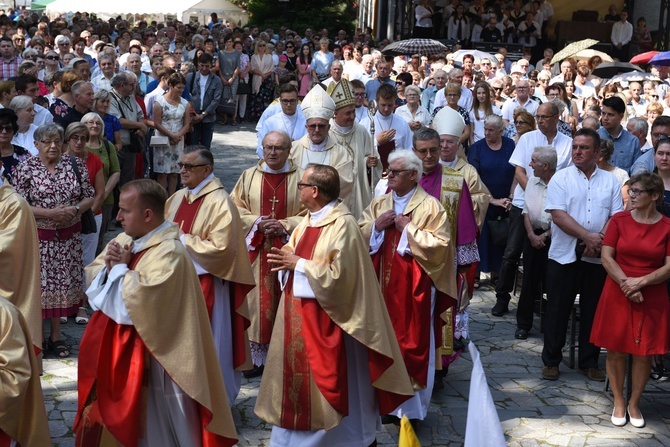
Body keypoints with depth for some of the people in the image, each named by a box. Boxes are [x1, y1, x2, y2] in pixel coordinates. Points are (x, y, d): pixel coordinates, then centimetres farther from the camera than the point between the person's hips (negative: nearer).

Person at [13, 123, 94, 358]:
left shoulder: (76, 165, 3)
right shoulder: (26, 168, -5)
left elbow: (89, 197, 6)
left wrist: (75, 210, -14)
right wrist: (51, 213, -19)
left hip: (68, 237, 3)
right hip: (38, 237, -3)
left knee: (62, 283, 8)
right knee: (38, 284, 0)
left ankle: (56, 336, 20)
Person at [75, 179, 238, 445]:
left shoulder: (169, 253, -22)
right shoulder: (126, 240, 5)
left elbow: (135, 303, -28)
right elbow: (93, 279, 8)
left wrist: (120, 269, -14)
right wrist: (109, 266, -12)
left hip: (149, 356, -8)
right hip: (116, 347, 9)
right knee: (115, 421, 19)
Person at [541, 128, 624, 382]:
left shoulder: (610, 182, 7)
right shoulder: (561, 178, -1)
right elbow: (558, 215, -11)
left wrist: (600, 239, -16)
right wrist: (588, 236, -18)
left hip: (597, 258, 2)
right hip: (564, 256, -2)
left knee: (593, 311, 9)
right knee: (558, 310, 5)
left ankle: (589, 362, 21)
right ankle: (551, 361, 16)